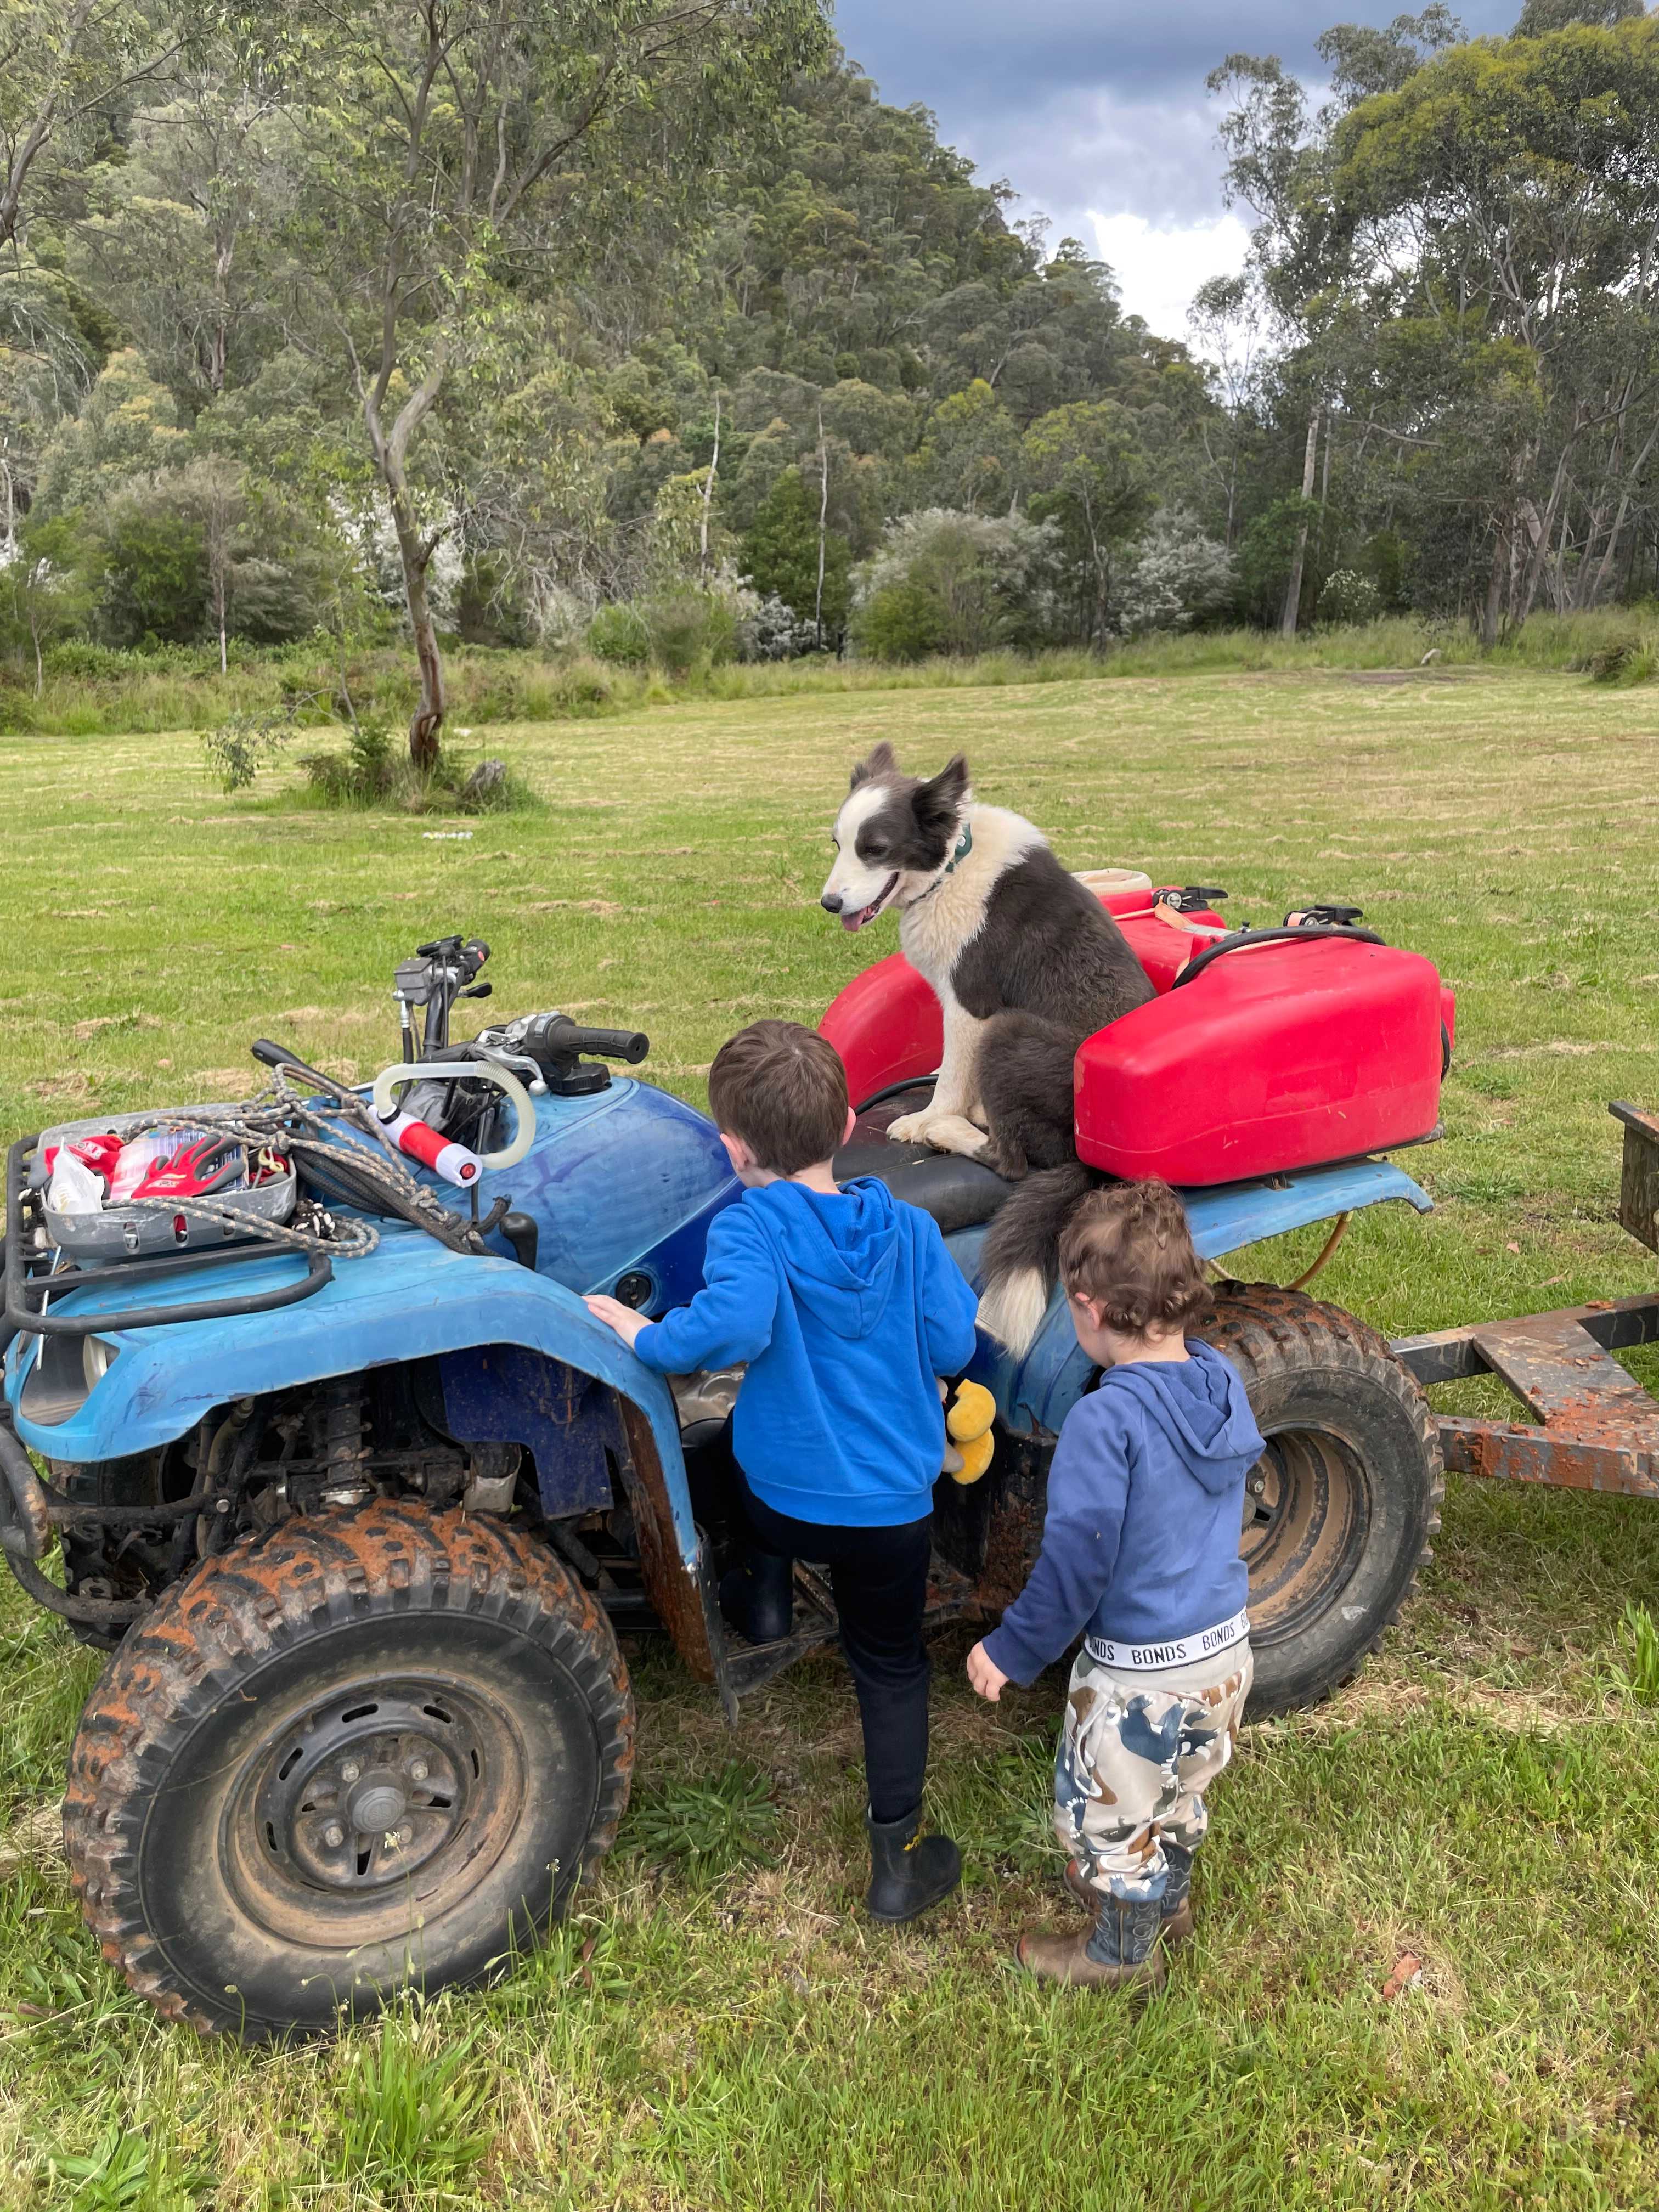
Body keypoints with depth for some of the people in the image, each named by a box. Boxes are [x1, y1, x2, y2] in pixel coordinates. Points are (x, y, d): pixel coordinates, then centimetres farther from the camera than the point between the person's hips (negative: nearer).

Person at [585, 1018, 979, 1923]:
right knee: (890, 1667, 21)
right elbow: (951, 1347, -6)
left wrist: (646, 1338, -21)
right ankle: (895, 1857, 25)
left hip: (784, 1500, -2)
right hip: (894, 1509, 2)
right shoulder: (909, 1229, -8)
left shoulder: (748, 1227, -20)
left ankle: (767, 1592, 36)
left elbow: (733, 1324, -37)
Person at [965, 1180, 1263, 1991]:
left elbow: (1076, 1564, -26)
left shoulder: (1106, 1420, -29)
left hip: (1140, 1672, -7)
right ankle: (1167, 1898, 55)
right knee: (1180, 1793, 32)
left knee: (1107, 1814, 20)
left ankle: (1124, 1951, 41)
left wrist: (1012, 1652, -13)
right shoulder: (1223, 1381, -6)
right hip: (1226, 1649, 7)